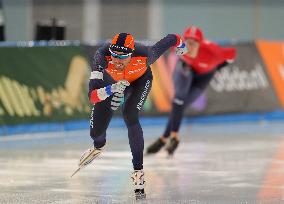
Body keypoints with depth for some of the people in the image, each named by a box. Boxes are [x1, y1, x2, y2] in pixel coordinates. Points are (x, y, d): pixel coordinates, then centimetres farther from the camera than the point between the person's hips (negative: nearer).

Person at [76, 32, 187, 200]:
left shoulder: (144, 55, -42)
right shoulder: (102, 56, -42)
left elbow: (171, 39, -22)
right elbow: (93, 96, -46)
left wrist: (180, 45, 1)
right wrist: (112, 89, -65)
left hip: (140, 79, -2)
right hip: (112, 80, 2)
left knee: (130, 116, -29)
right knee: (96, 132, 5)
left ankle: (138, 171, -18)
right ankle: (99, 146, 48)